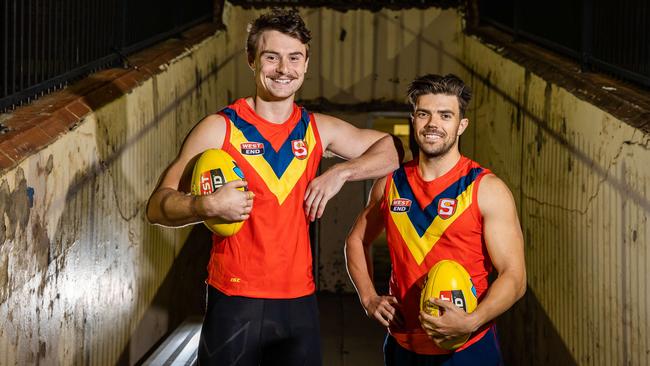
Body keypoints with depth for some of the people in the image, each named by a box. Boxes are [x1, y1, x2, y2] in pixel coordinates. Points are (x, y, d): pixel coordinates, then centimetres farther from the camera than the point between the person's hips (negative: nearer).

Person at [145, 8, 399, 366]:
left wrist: (340, 172, -2)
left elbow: (389, 149, 15)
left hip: (299, 301, 4)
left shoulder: (316, 129, 7)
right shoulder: (220, 128, -5)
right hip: (234, 301, -4)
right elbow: (157, 206, -5)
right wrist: (207, 205, -25)